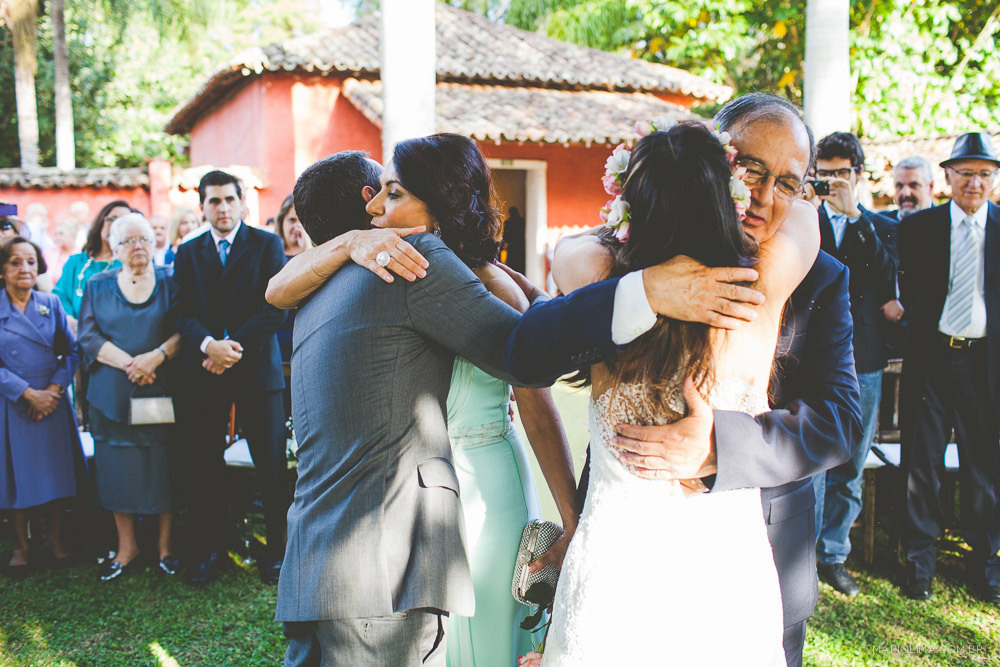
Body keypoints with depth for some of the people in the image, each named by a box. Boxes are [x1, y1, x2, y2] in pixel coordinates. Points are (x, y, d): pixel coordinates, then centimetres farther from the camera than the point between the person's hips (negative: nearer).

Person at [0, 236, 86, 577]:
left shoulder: (51, 303, 4)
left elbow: (71, 351, 4)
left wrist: (54, 387, -10)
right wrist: (28, 393, -14)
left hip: (53, 400, 2)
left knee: (56, 471, 7)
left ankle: (55, 539, 22)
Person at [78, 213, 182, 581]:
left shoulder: (170, 282, 6)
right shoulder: (98, 286, 9)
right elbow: (89, 336, 0)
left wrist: (157, 355, -18)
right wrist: (127, 363, -15)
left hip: (162, 391, -1)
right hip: (113, 394, 1)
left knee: (163, 467, 1)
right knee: (118, 469, 3)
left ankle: (166, 545, 12)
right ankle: (127, 548, 14)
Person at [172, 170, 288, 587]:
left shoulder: (266, 245, 6)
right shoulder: (188, 253, 14)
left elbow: (275, 307, -3)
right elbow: (183, 313, 5)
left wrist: (236, 347, -12)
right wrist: (209, 344, -15)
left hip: (256, 367, -2)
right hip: (203, 372, 3)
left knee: (271, 466, 0)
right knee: (203, 467, 6)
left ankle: (277, 550, 13)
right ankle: (209, 551, 19)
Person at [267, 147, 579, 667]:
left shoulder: (487, 284, -14)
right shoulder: (388, 279, 0)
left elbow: (538, 409, -16)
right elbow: (278, 293, -11)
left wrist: (574, 525, -20)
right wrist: (350, 242, -29)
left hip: (479, 488, -5)